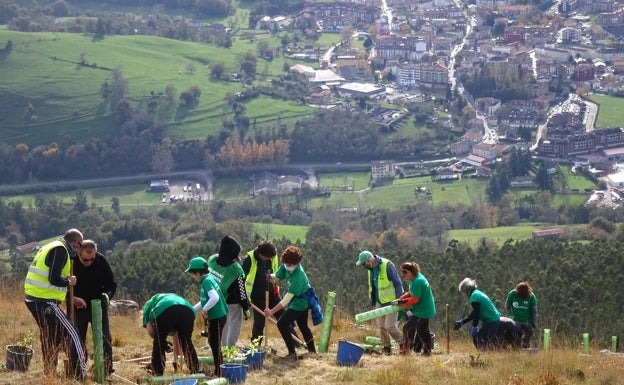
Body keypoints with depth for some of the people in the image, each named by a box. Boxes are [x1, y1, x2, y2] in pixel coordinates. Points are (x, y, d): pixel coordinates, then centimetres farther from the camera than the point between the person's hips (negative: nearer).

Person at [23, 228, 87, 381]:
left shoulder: (49, 247, 17)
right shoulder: (60, 250, -13)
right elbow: (54, 279, -23)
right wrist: (69, 281, -6)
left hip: (32, 298, 10)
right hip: (45, 302, -10)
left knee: (51, 338, 23)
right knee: (71, 336, -6)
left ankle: (50, 374, 31)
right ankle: (80, 377, -8)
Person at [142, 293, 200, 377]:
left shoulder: (149, 304, 36)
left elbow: (150, 331, 17)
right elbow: (176, 336, 45)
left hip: (165, 310, -4)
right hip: (188, 310, 4)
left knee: (159, 344, 12)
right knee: (187, 344, 19)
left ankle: (158, 375, 11)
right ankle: (195, 372, 21)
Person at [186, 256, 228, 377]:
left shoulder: (206, 281, -18)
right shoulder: (207, 280, 11)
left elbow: (215, 298, -33)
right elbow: (205, 301, 22)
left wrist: (204, 310, -23)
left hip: (217, 317, -10)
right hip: (214, 317, 10)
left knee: (215, 344, -1)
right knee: (213, 343, 19)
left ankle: (218, 373, 6)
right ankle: (218, 369, 30)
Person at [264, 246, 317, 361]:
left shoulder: (298, 276, -35)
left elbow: (287, 299, -34)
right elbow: (277, 277, -1)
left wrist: (272, 311, -35)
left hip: (299, 304, -9)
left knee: (282, 324, -11)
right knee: (303, 326, 23)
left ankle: (292, 353, -8)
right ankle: (312, 351, 39)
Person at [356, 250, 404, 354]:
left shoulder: (387, 265, -20)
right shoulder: (371, 269, 4)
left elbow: (397, 283, -18)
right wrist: (372, 300, 15)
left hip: (391, 301, -7)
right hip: (379, 302, 7)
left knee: (389, 326, -11)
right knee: (381, 326, 6)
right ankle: (386, 348, 18)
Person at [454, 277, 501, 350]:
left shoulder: (474, 296, -13)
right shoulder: (478, 293, 19)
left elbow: (476, 314, -18)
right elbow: (473, 314, 23)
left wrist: (474, 327, -14)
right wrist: (462, 321, 23)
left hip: (490, 322, -10)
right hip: (495, 319, 10)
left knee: (477, 339, -6)